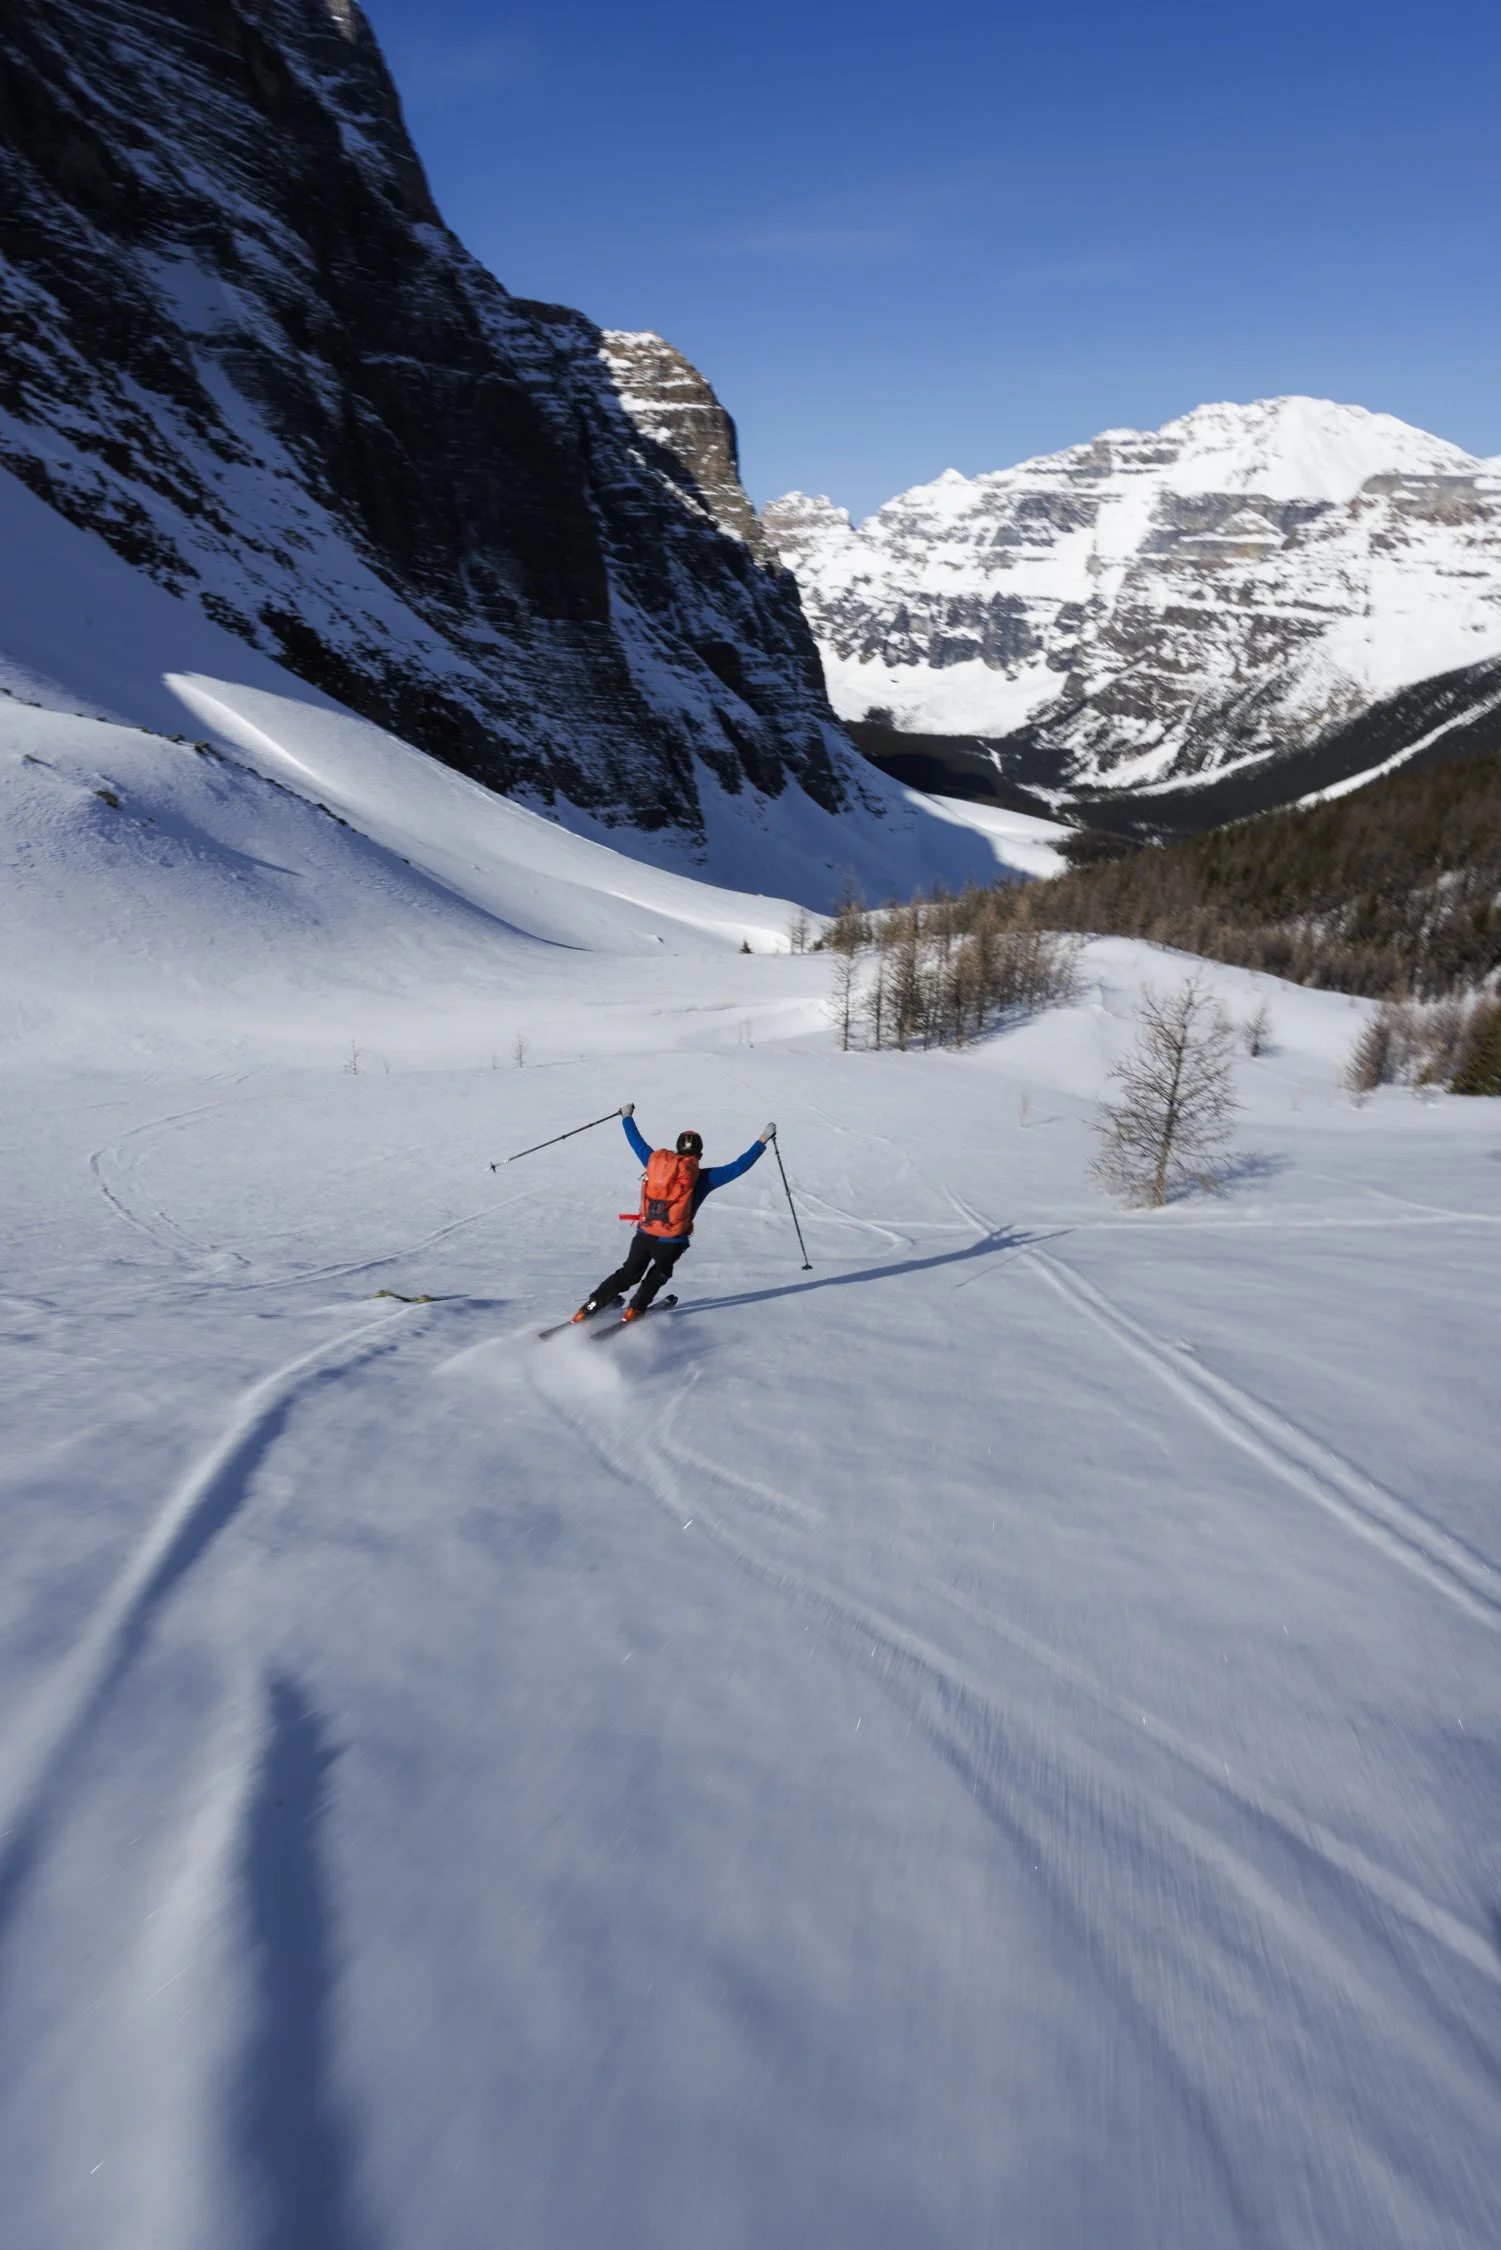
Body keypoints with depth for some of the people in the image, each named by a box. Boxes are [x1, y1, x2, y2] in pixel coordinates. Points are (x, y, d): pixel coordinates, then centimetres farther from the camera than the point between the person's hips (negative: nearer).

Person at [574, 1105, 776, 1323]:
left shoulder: (656, 1160, 2)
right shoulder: (702, 1177, -7)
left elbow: (637, 1143, 18)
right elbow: (738, 1167, -6)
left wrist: (627, 1117, 35)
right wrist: (763, 1140, 0)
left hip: (643, 1234, 3)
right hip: (671, 1241, -3)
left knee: (629, 1273, 22)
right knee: (659, 1273, 27)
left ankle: (590, 1307, 20)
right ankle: (635, 1310, 26)